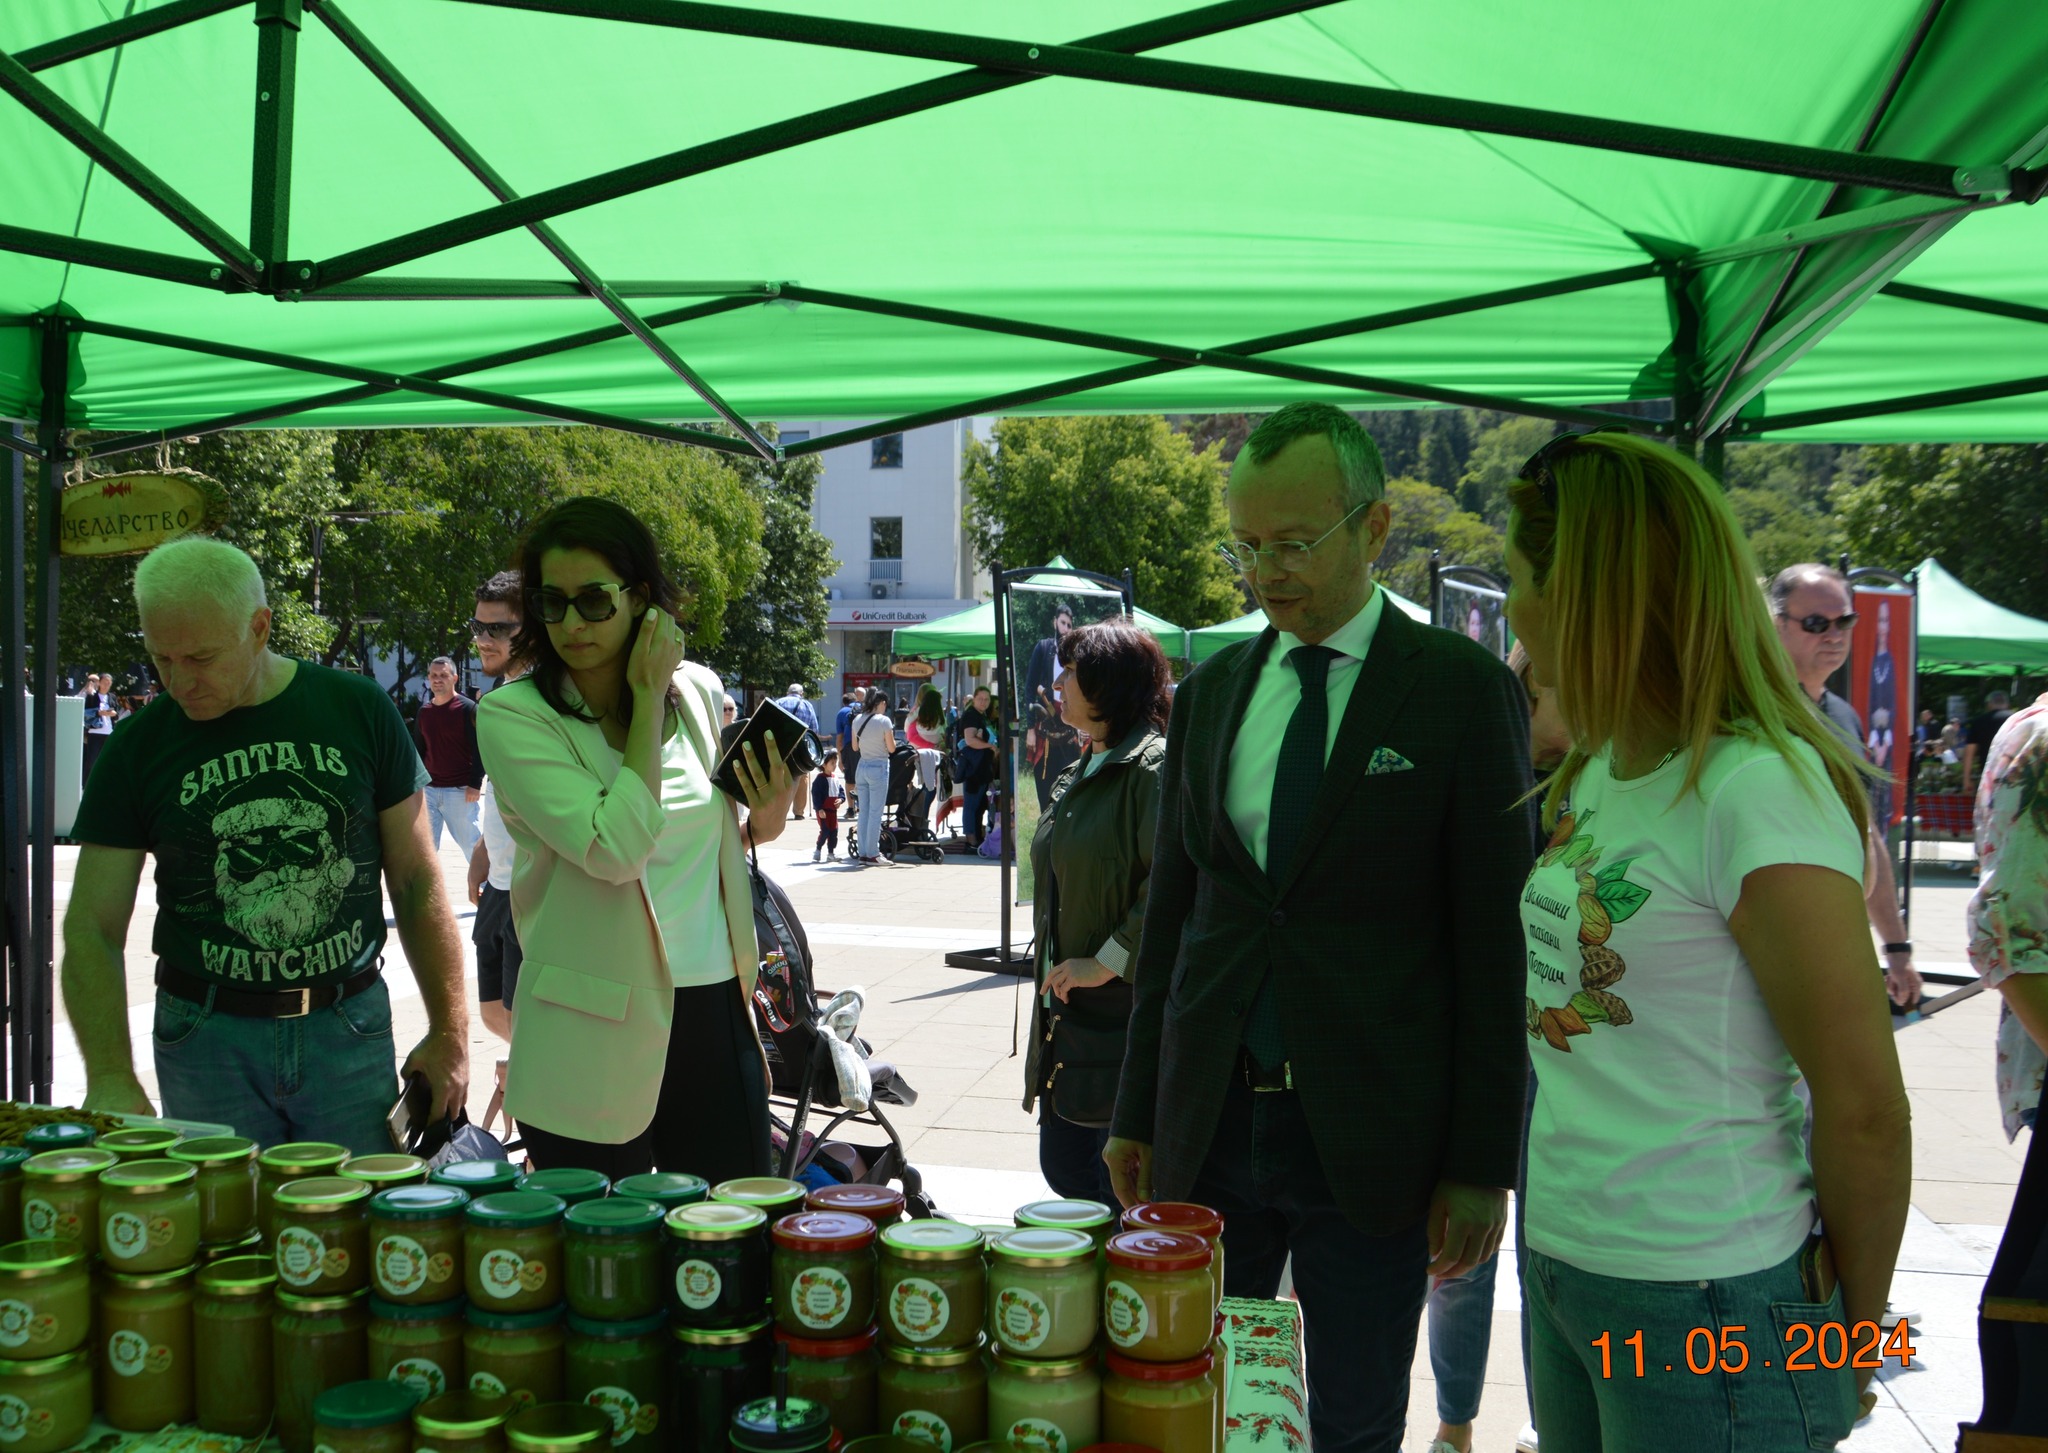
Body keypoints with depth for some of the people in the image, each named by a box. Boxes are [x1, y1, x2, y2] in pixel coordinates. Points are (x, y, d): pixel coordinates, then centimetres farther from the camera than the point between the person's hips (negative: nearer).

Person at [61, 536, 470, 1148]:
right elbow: (92, 927, -1)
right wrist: (112, 1080, -14)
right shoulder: (139, 747, -1)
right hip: (206, 1036, 0)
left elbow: (417, 884, 4)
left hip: (349, 1028, 0)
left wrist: (449, 1031, 2)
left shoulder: (360, 711, -2)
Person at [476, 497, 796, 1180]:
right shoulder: (513, 714, -9)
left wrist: (760, 826, 1)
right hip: (596, 1043, -4)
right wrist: (647, 701, -14)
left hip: (717, 1014, 5)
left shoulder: (699, 691, 6)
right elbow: (616, 848, -23)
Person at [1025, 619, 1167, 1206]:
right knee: (1063, 1165, 15)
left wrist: (1109, 962, -22)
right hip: (1071, 1015, 10)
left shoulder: (1152, 766, -15)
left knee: (1123, 1184, -1)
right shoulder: (1083, 770, 15)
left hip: (1125, 1016, -10)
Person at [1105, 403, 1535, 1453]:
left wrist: (1482, 1164, -8)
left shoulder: (1463, 690, -5)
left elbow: (1497, 941, -6)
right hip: (1209, 1122, 4)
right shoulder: (1212, 689, 9)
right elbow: (1171, 909, 13)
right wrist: (1135, 1113, 12)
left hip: (1370, 1139, -4)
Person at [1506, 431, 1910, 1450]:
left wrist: (1849, 1329, -5)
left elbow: (1865, 1107, -17)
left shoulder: (1758, 789, -20)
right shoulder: (1596, 774, 8)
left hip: (1705, 1299, -7)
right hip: (1561, 1255, 7)